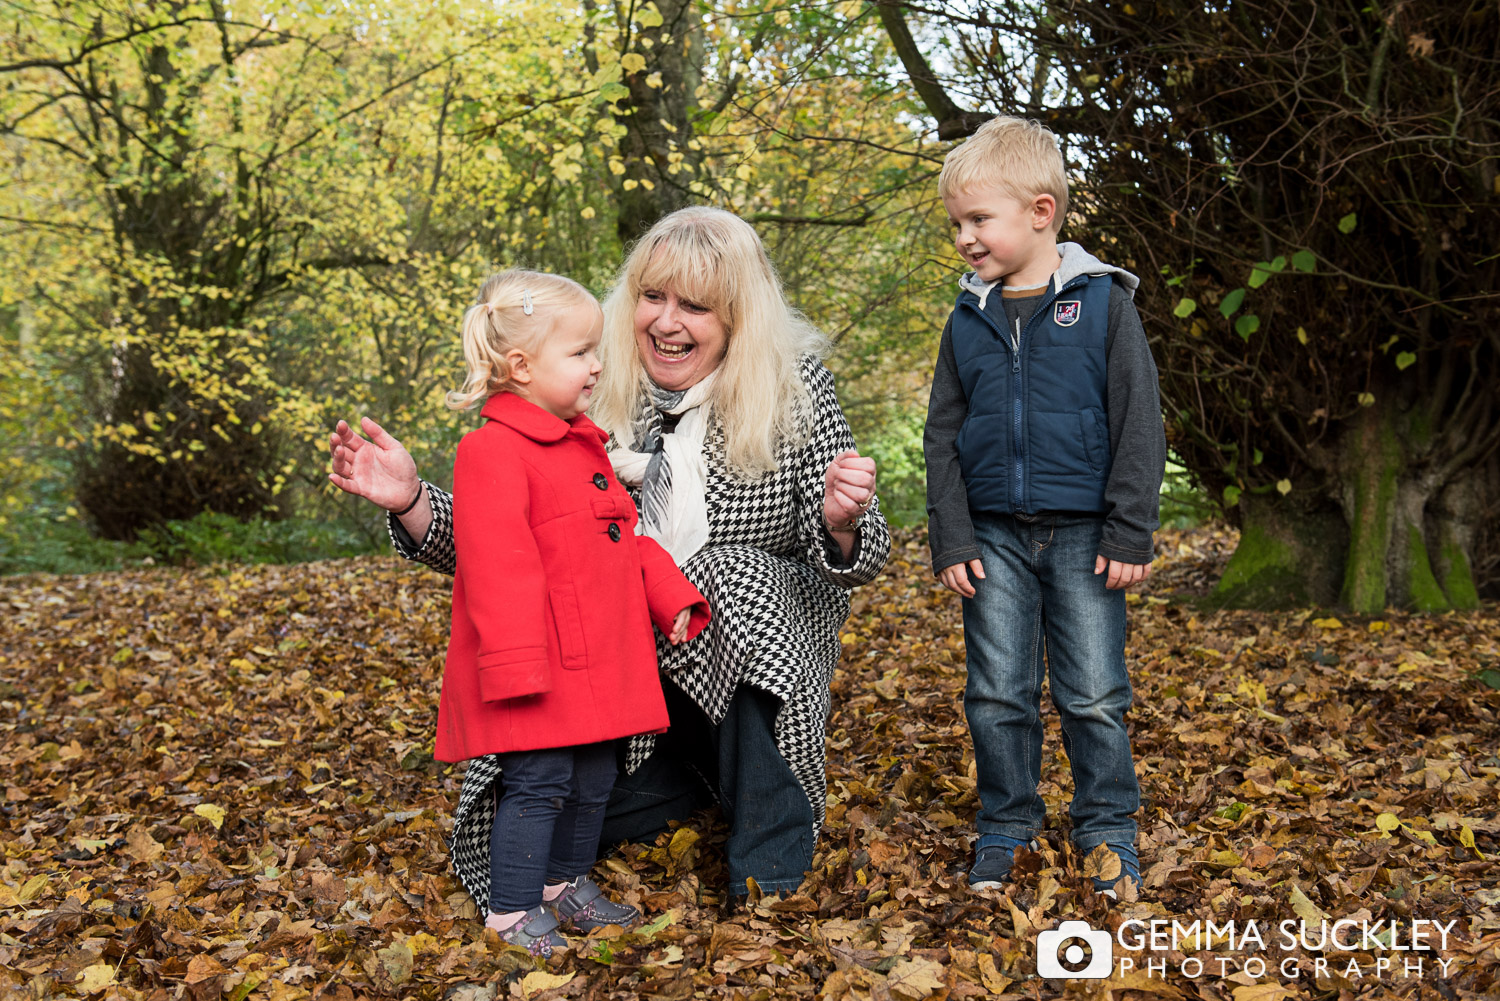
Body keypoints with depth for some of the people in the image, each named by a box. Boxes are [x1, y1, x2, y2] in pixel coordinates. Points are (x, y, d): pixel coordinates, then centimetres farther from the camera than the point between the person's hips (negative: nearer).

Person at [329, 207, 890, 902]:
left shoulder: (793, 387, -9)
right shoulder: (592, 393, -8)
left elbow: (854, 558, -11)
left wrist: (840, 523, -35)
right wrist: (411, 504, -22)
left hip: (752, 649, -1)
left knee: (735, 576, -33)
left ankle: (767, 868, -17)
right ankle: (712, 770, 11)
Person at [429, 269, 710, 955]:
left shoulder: (584, 444, 15)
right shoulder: (493, 451, -16)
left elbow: (626, 534, 24)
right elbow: (497, 565, -22)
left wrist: (672, 598, 18)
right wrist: (516, 661, -26)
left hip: (598, 662, 9)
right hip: (540, 665, -9)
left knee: (593, 778, 17)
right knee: (539, 782, -6)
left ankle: (567, 884, 34)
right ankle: (513, 912, 7)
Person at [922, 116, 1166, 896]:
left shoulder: (1102, 303, -3)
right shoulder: (968, 320, 7)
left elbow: (1138, 425, -3)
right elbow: (943, 437, 9)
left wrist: (1129, 534, -7)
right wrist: (951, 539, 1)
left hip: (1083, 534, -3)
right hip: (995, 537, 3)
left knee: (1094, 695, 3)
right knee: (998, 693, 6)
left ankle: (1107, 827, 19)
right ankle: (1004, 825, 21)